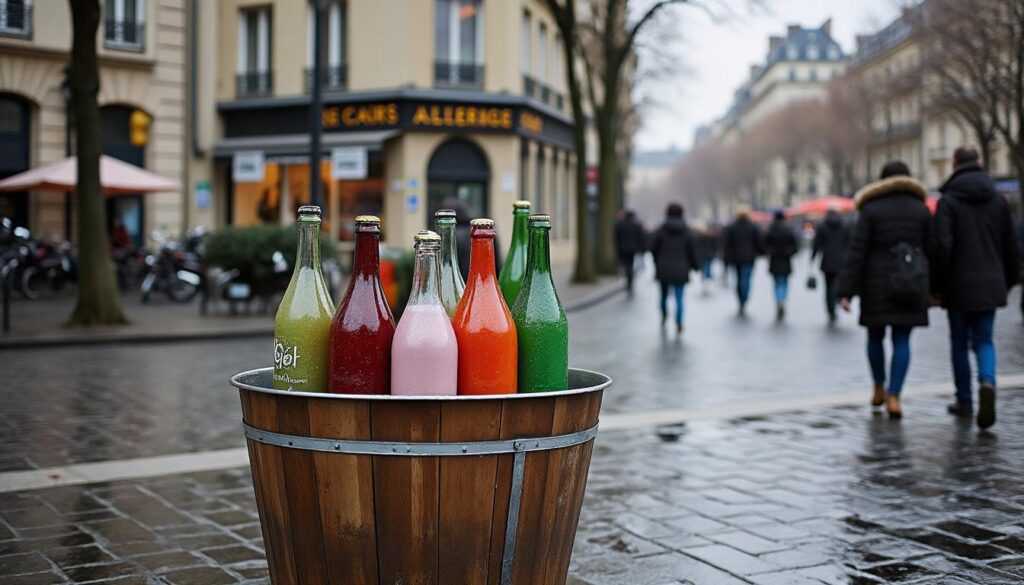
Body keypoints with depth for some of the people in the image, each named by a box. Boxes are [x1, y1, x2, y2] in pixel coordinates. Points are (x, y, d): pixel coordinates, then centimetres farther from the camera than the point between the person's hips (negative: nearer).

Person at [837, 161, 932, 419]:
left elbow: (856, 252, -9)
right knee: (902, 340, 4)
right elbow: (930, 250, 7)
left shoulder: (871, 209, -4)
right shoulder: (921, 209, 4)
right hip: (911, 283, 2)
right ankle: (894, 397, -7)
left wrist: (845, 291, -9)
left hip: (878, 282, -1)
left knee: (875, 335, 17)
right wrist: (933, 289, 16)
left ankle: (879, 389, 26)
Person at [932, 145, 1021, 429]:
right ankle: (987, 382, -18)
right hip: (990, 285, 3)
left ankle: (964, 400, 15)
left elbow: (942, 247, -15)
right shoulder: (998, 199, 6)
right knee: (983, 340, 9)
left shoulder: (949, 201, -9)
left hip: (959, 286, -3)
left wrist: (936, 286, -7)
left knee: (960, 342, 10)